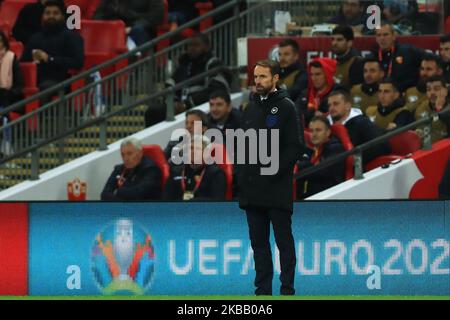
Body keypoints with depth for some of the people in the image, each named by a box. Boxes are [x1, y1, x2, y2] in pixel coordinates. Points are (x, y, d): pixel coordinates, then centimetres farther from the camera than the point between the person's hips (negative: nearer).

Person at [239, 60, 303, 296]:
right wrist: (242, 174, 8)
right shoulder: (251, 108, 16)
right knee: (258, 242, 9)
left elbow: (294, 147, -10)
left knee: (283, 239, -2)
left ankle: (287, 289, 0)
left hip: (277, 189, -7)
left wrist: (274, 171, -15)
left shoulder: (285, 107, -4)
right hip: (252, 189, 7)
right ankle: (262, 289, 14)